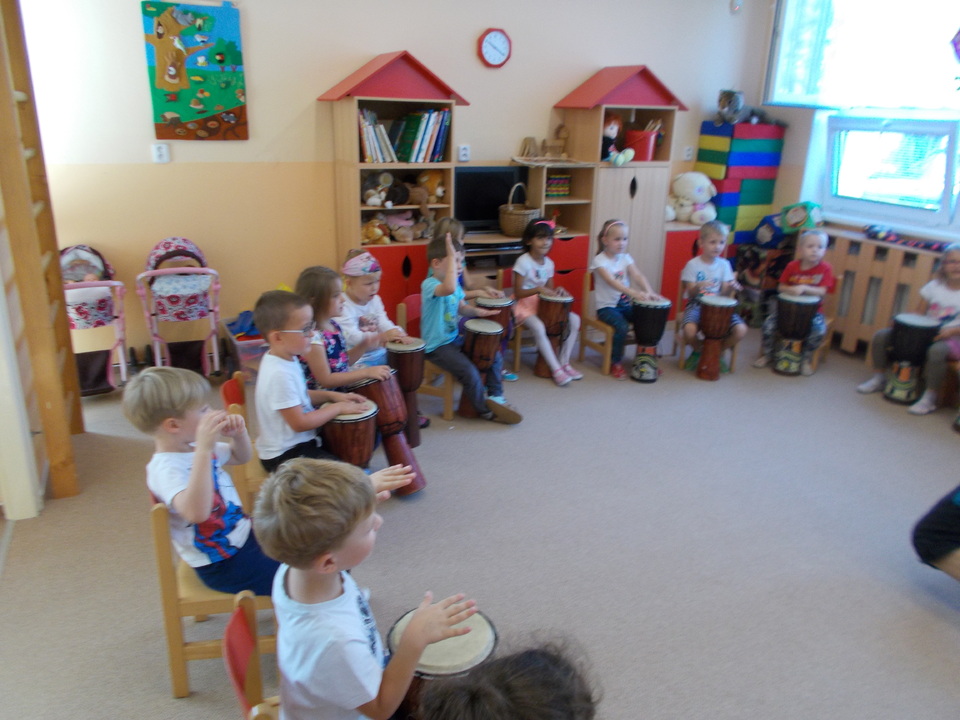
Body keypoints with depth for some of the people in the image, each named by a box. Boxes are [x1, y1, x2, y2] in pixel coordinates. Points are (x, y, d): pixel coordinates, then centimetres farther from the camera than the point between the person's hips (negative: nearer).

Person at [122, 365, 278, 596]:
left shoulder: (192, 447, 1)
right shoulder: (166, 468, -26)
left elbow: (241, 457, 17)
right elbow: (196, 512, -46)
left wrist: (239, 434, -5)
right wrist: (204, 450, -50)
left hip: (243, 534, 9)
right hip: (224, 563, -9)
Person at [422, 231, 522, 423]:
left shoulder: (454, 284, 5)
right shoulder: (429, 284, -23)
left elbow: (461, 307, 17)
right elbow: (449, 289, -46)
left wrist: (476, 311, -5)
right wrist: (451, 256, -41)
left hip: (455, 339, 9)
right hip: (437, 346, -9)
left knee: (495, 356, 8)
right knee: (469, 372, -24)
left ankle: (495, 397, 22)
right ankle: (485, 410, 1)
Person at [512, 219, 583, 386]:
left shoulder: (549, 263, 4)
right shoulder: (523, 262, -15)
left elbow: (549, 289, 13)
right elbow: (518, 293, -16)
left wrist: (557, 291, -11)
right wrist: (538, 289, -30)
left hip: (544, 303, 7)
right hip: (524, 304, -6)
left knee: (574, 319, -11)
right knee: (539, 327, -35)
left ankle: (564, 362, -2)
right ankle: (556, 370, -24)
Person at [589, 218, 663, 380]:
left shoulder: (625, 258, 6)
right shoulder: (599, 260, -12)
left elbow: (638, 276, -9)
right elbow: (612, 282, -28)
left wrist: (648, 292, -29)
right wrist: (634, 292, -41)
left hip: (625, 304, 6)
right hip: (606, 307, -6)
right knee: (622, 326, -30)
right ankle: (616, 364, -8)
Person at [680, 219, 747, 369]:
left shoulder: (724, 265, 4)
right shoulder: (693, 265, -5)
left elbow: (724, 293, 1)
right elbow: (690, 293, -6)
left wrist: (730, 288, -22)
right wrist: (698, 287, -28)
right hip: (697, 304, -3)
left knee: (741, 330, -21)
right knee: (689, 329, -35)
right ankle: (698, 351, 3)